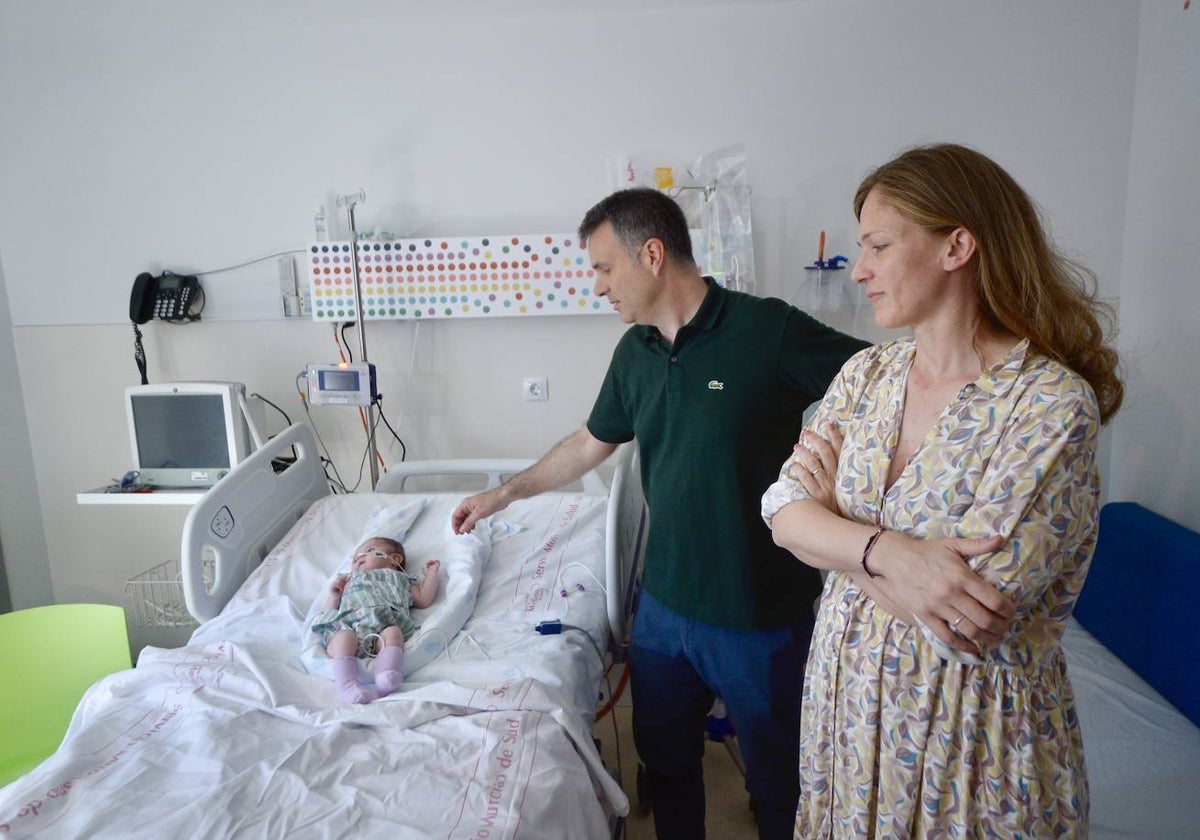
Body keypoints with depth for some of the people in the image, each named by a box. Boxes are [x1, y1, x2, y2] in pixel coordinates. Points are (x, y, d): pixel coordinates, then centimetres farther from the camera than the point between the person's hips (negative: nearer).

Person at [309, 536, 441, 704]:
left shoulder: (399, 579, 40)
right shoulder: (350, 581, 42)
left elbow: (423, 599, 29)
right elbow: (329, 612, 32)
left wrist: (431, 574, 32)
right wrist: (334, 595, 14)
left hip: (383, 626, 0)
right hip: (347, 625, 1)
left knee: (392, 633, -35)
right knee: (345, 637, -35)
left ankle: (385, 677, -55)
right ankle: (348, 686, -50)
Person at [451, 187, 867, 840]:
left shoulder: (769, 331, -18)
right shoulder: (634, 352, 4)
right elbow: (590, 443, 16)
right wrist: (504, 494, 21)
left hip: (762, 616, -6)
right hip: (663, 606, 6)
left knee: (779, 785, 16)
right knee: (664, 761, 24)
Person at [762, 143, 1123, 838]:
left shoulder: (1054, 404, -21)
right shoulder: (868, 373, -1)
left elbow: (966, 622, -26)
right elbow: (783, 511, -8)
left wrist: (834, 513, -14)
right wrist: (886, 550, -27)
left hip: (968, 727, -5)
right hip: (848, 697, 5)